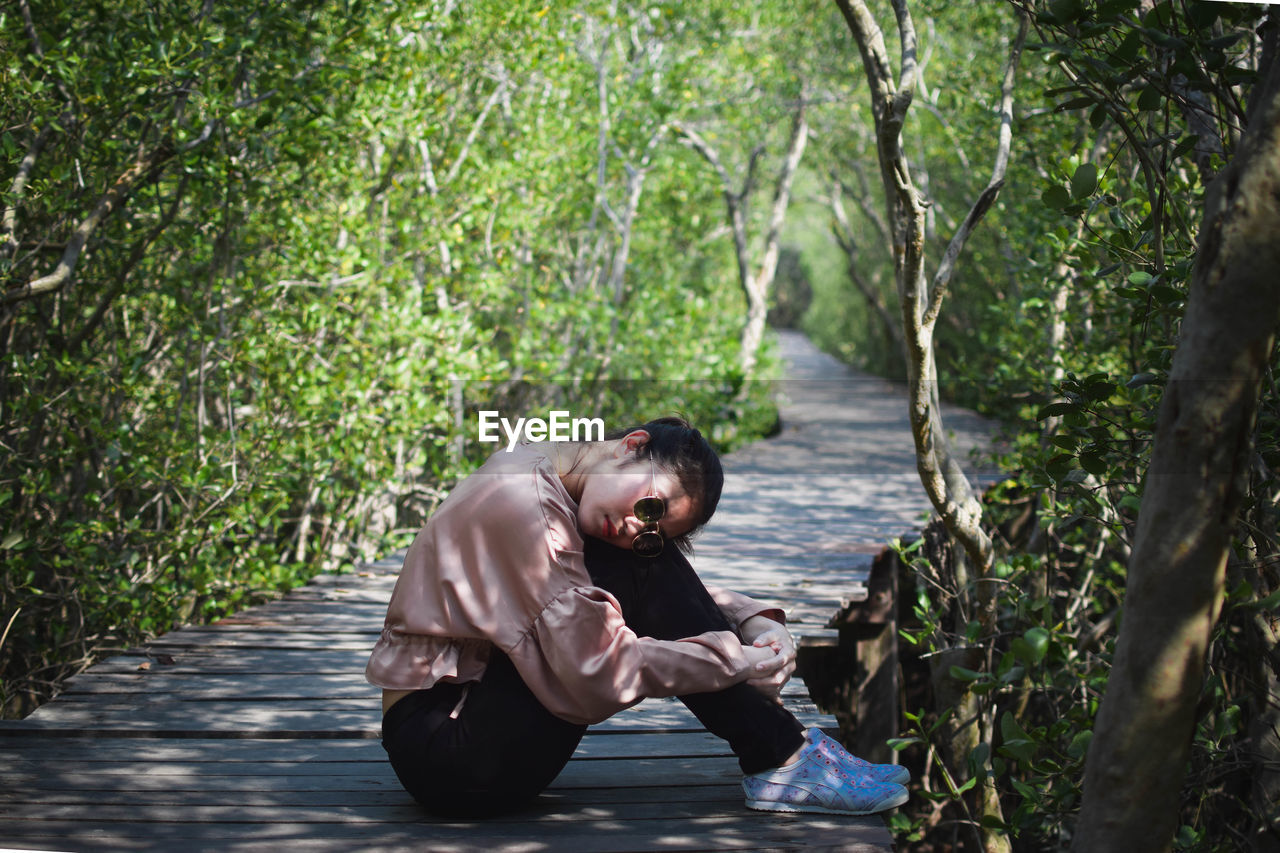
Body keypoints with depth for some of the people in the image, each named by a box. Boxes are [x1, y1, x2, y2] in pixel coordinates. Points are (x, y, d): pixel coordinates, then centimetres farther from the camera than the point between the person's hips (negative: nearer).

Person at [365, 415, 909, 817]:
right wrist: (740, 661, -19)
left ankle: (777, 757, -4)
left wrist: (758, 623, -6)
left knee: (649, 566, -1)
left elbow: (680, 592, 13)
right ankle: (780, 763, -13)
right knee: (639, 576, -20)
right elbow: (601, 672, -26)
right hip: (439, 742, -9)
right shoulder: (523, 503, -23)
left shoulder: (557, 490, 5)